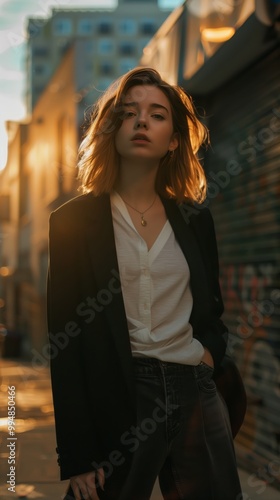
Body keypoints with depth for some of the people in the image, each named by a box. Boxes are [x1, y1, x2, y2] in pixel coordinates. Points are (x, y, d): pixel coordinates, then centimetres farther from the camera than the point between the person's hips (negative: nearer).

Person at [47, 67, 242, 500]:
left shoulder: (195, 219, 9)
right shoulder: (75, 221, -2)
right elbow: (66, 341, -6)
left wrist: (211, 351, 0)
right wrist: (77, 456, -10)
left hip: (195, 392, 4)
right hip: (117, 399, -3)